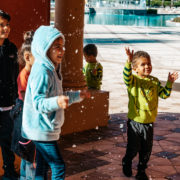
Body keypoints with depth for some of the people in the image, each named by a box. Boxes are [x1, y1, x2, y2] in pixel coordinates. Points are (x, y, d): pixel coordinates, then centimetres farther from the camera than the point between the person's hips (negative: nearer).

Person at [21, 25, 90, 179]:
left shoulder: (52, 70, 13)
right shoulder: (42, 72, -20)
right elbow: (38, 102, -29)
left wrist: (78, 95, 33)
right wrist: (57, 102, -46)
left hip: (45, 129, 10)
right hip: (42, 130, -10)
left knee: (42, 166, 15)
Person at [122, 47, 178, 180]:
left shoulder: (155, 81, 5)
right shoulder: (133, 80, -9)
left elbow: (164, 94, 8)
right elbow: (127, 76, -31)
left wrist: (170, 83, -6)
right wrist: (129, 61, -46)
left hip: (149, 122, 4)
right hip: (135, 122, -4)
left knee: (146, 150, 12)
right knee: (133, 148, 5)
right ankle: (127, 164, 34)